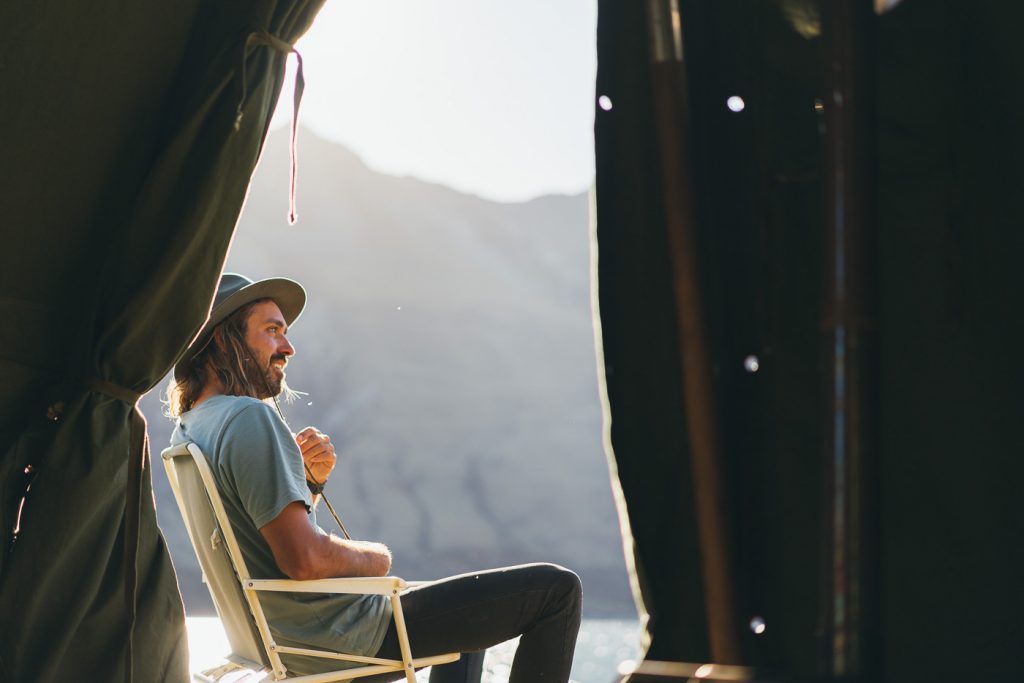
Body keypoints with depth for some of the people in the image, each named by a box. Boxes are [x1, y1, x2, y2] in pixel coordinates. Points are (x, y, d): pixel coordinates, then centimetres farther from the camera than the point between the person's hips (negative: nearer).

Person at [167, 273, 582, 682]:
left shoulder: (186, 431, 8)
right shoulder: (249, 418, -22)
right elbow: (304, 558, -29)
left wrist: (310, 481, 1)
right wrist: (376, 557, -10)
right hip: (349, 637, -10)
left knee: (468, 605, 35)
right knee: (557, 589, -4)